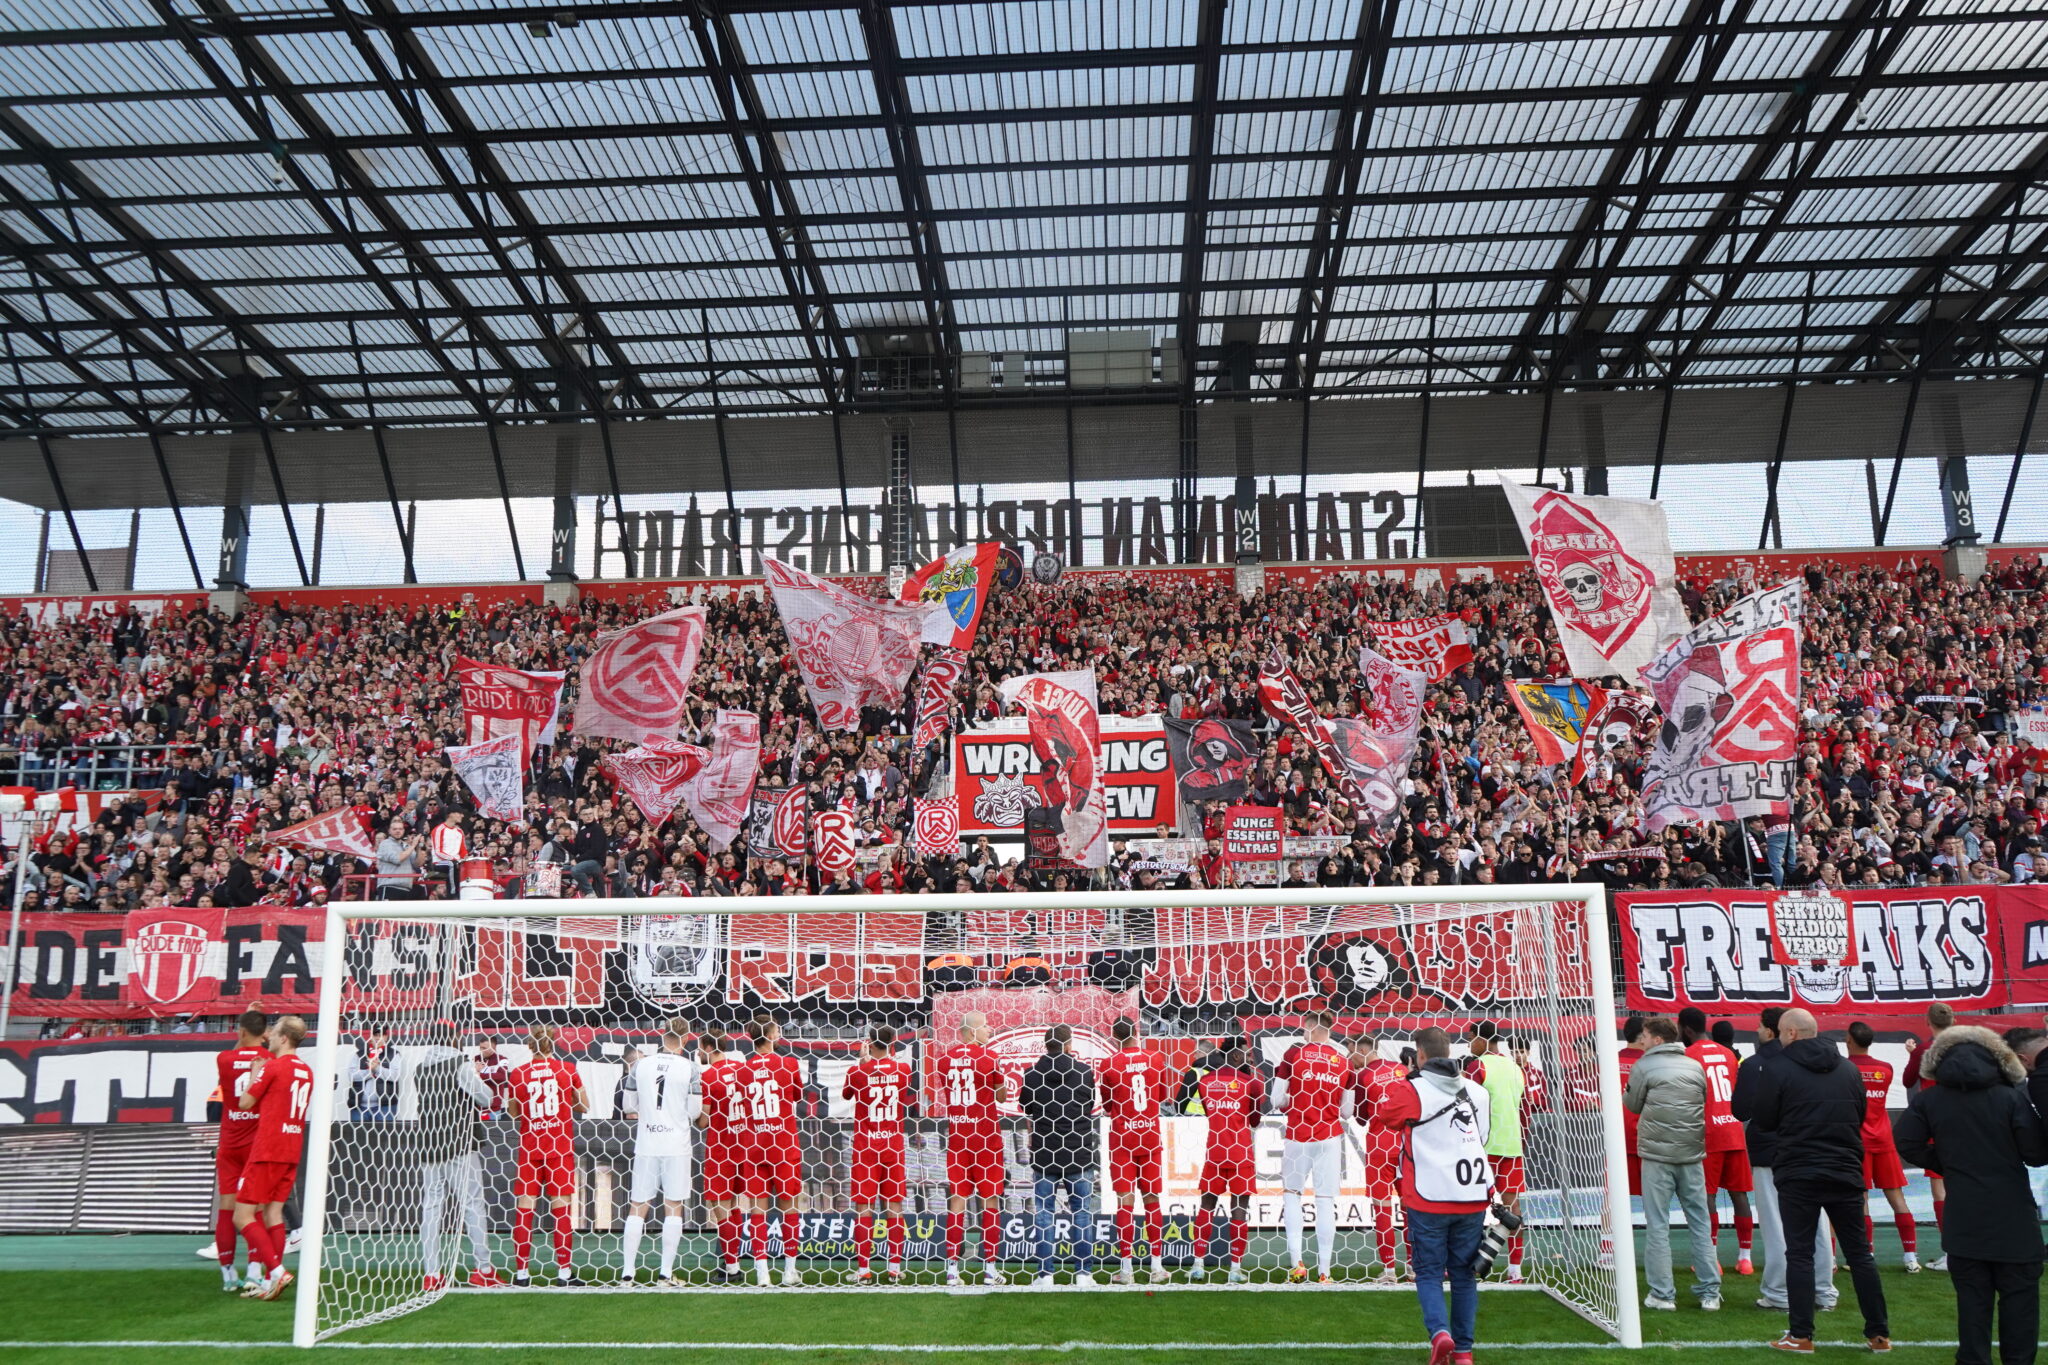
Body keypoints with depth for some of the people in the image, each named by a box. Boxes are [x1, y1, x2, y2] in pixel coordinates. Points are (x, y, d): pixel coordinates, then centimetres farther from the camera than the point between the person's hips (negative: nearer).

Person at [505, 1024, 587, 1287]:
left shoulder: (517, 1073, -1)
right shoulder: (567, 1069, -3)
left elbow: (513, 1112, 4)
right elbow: (584, 1105, 3)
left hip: (529, 1147, 1)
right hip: (561, 1147, -1)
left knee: (523, 1209, 6)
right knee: (561, 1209, 3)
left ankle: (521, 1272, 6)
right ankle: (564, 1272, 4)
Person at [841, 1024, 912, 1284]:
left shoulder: (857, 1070, -8)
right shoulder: (902, 1069, -1)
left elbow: (845, 1094, 13)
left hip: (865, 1146, -2)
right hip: (894, 1145, 2)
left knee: (863, 1206, 2)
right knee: (894, 1206, 8)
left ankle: (863, 1270, 1)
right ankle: (895, 1268, 8)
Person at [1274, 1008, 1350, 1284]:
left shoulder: (1294, 1054, -6)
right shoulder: (1343, 1061, 2)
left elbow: (1278, 1099, -8)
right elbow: (1346, 1111, 5)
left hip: (1297, 1136, -1)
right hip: (1329, 1137, 2)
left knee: (1291, 1193, 14)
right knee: (1326, 1201, 6)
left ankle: (1296, 1263, 3)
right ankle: (1324, 1271, 7)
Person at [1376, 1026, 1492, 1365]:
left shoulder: (1411, 1090, -10)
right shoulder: (1477, 1091, 8)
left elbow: (1387, 1116, 4)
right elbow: (1483, 1135, 19)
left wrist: (1394, 1089, 15)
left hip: (1428, 1198, -4)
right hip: (1473, 1198, 4)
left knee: (1428, 1273, 6)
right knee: (1464, 1274, 14)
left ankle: (1439, 1331, -16)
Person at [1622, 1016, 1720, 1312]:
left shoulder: (1643, 1066, -5)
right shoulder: (1696, 1066, 7)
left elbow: (1632, 1105, 5)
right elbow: (1704, 1102, 17)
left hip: (1657, 1156, -4)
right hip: (1692, 1154, 4)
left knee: (1657, 1226, 2)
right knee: (1700, 1224, 11)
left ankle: (1662, 1294, 2)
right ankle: (1710, 1293, 12)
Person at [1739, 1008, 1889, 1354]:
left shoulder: (1776, 1067, -9)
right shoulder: (1848, 1068, 7)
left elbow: (1762, 1120, -5)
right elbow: (1861, 1117, 16)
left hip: (1798, 1175, -4)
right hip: (1846, 1174, 4)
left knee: (1799, 1254, 1)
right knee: (1859, 1253, 12)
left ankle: (1800, 1336, 2)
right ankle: (1879, 1333, 16)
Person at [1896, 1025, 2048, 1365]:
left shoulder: (1927, 1100, -1)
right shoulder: (2012, 1097, -8)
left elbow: (1908, 1145, -3)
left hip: (1965, 1218, 2)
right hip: (2012, 1217, -2)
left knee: (1972, 1295, 8)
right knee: (2019, 1294, 7)